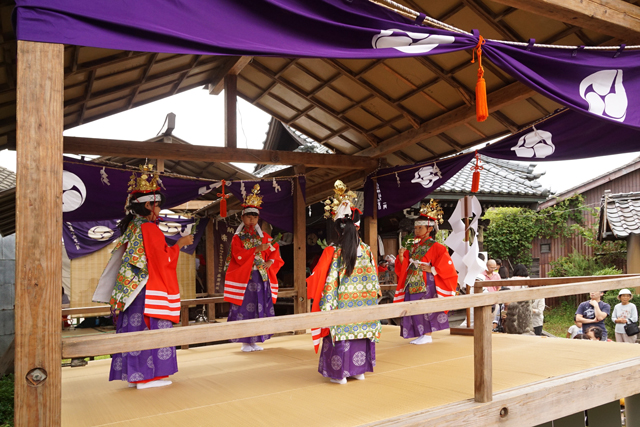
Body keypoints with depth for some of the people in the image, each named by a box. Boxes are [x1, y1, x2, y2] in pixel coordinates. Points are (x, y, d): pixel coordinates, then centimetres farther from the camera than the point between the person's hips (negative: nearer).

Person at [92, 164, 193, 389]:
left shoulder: (131, 228, 13)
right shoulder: (150, 229, -14)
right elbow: (163, 259, -15)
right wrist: (179, 244, -4)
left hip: (132, 291, 9)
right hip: (149, 292, -9)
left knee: (134, 328, 9)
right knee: (151, 330, -3)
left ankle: (134, 374, 14)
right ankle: (148, 376, 0)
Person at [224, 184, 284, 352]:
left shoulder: (264, 236, 12)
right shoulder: (237, 238, 2)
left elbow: (274, 253, 8)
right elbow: (238, 256, -12)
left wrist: (270, 262, -13)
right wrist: (257, 249, -20)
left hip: (261, 278, 3)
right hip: (244, 278, -3)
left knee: (261, 308, 3)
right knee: (244, 309, -4)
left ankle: (255, 341, 13)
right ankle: (245, 342, 6)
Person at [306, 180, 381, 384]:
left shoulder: (332, 252, -12)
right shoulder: (367, 250, -1)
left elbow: (317, 278, -9)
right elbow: (373, 279, 6)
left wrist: (308, 282, 8)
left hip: (341, 304, -3)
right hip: (363, 304, 4)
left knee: (340, 334, 6)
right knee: (360, 330, 15)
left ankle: (339, 373, 13)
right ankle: (359, 369, 24)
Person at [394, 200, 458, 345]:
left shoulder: (434, 246, -5)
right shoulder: (413, 246, 13)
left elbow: (446, 262, -11)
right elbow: (404, 266, 16)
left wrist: (432, 269, -16)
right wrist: (401, 256, -2)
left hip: (426, 283, -6)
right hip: (412, 283, 7)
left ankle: (427, 335, 6)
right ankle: (420, 334, 16)